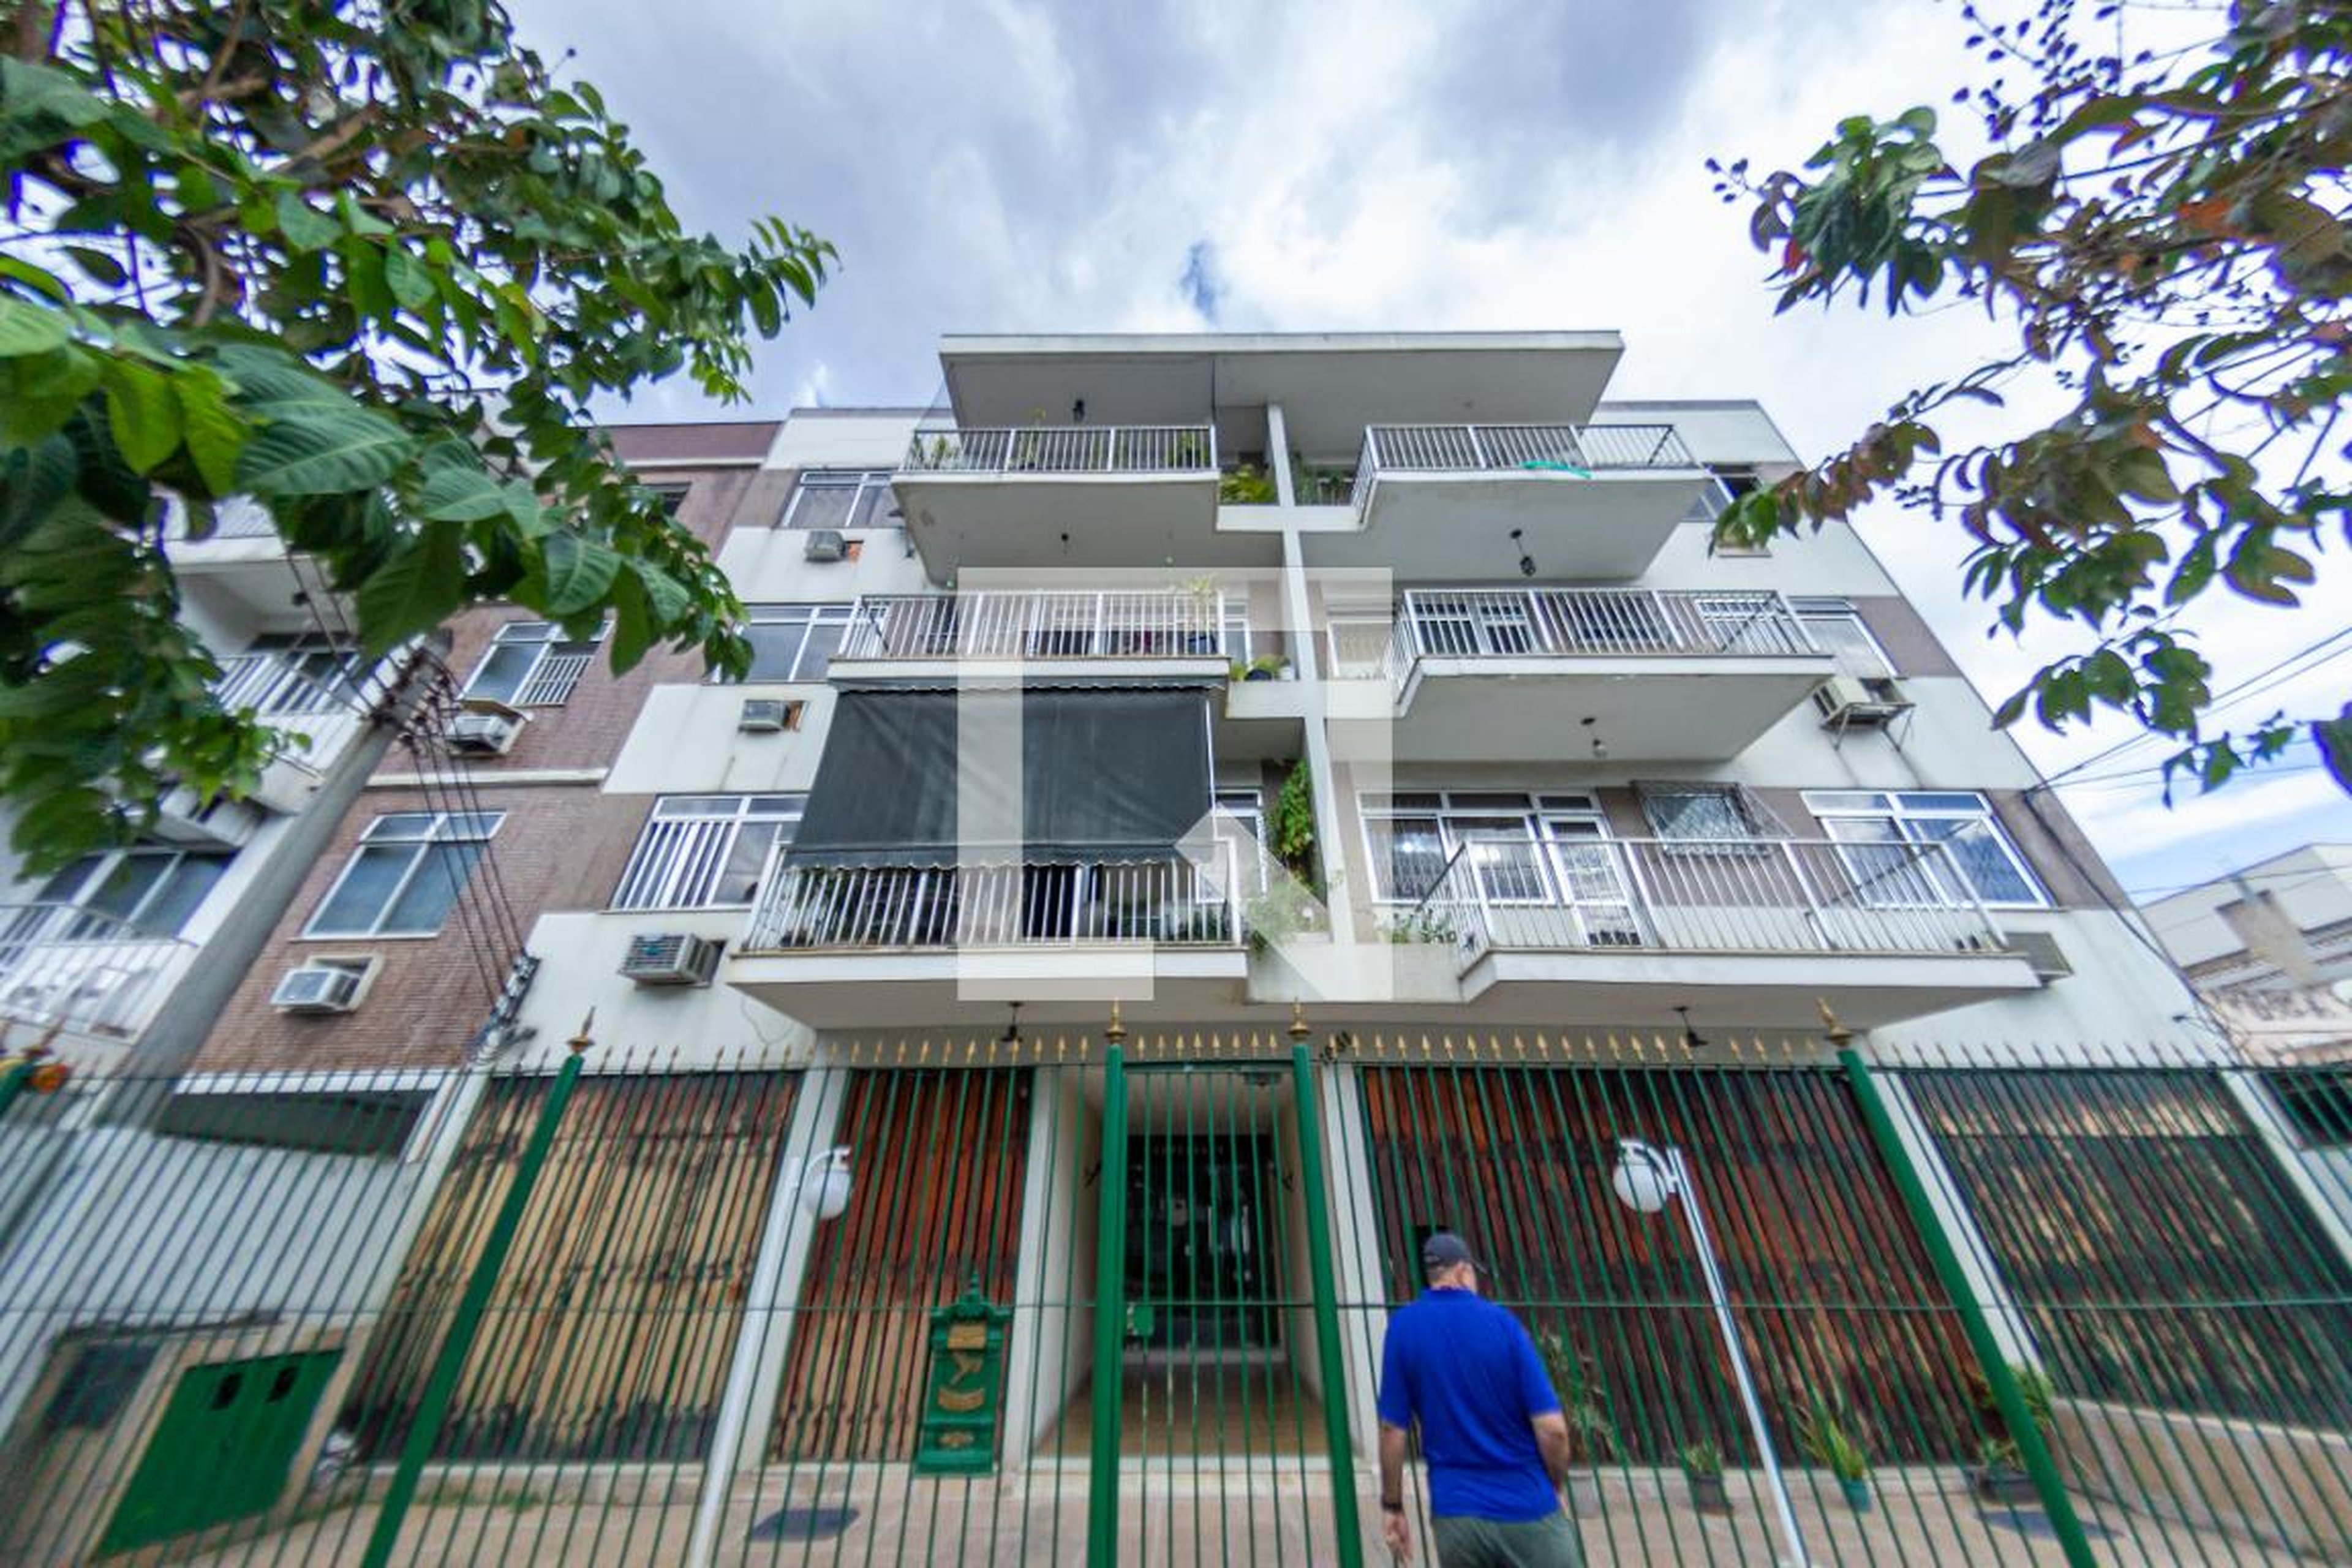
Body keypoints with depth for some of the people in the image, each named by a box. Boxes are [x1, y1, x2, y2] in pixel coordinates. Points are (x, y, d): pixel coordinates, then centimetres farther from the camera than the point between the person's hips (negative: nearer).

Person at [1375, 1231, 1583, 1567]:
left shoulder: (1403, 1326, -4)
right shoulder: (1502, 1322, -8)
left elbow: (1393, 1429, -4)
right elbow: (1552, 1428, -9)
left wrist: (1392, 1506, 7)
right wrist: (1558, 1488, 10)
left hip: (1455, 1514, 2)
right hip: (1528, 1507, -1)